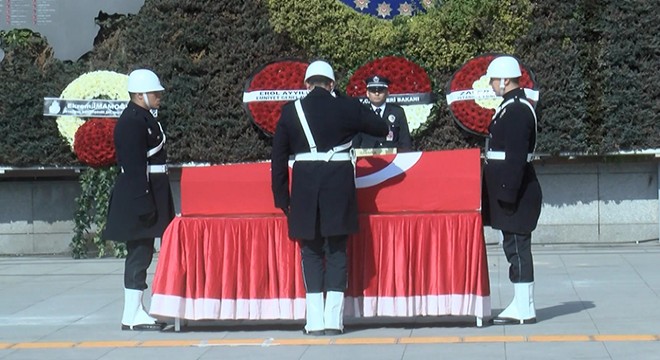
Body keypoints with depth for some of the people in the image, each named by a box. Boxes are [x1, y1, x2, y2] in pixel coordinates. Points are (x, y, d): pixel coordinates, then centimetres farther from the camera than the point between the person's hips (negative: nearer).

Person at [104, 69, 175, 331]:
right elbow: (135, 167, -20)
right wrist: (144, 204, -22)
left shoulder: (143, 117, 15)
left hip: (148, 194, 10)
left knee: (141, 253, 12)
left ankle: (136, 312, 19)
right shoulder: (132, 121, -16)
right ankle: (132, 316, -2)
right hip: (138, 195, -10)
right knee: (139, 253, -6)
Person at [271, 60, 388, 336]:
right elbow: (382, 129, 11)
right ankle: (333, 320, 1)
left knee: (311, 252, 8)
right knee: (337, 252, 6)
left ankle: (315, 321, 3)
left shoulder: (290, 111, 3)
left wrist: (282, 198, 12)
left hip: (304, 184, 1)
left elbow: (278, 158, 5)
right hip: (339, 185, -1)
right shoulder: (347, 107, 0)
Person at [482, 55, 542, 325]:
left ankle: (524, 310, -2)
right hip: (512, 189, 10)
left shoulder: (517, 110, -16)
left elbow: (516, 156, -22)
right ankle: (521, 305, 18)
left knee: (517, 246, -6)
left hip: (515, 192, -10)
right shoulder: (511, 107, 15)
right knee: (515, 246, 12)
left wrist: (508, 192, -22)